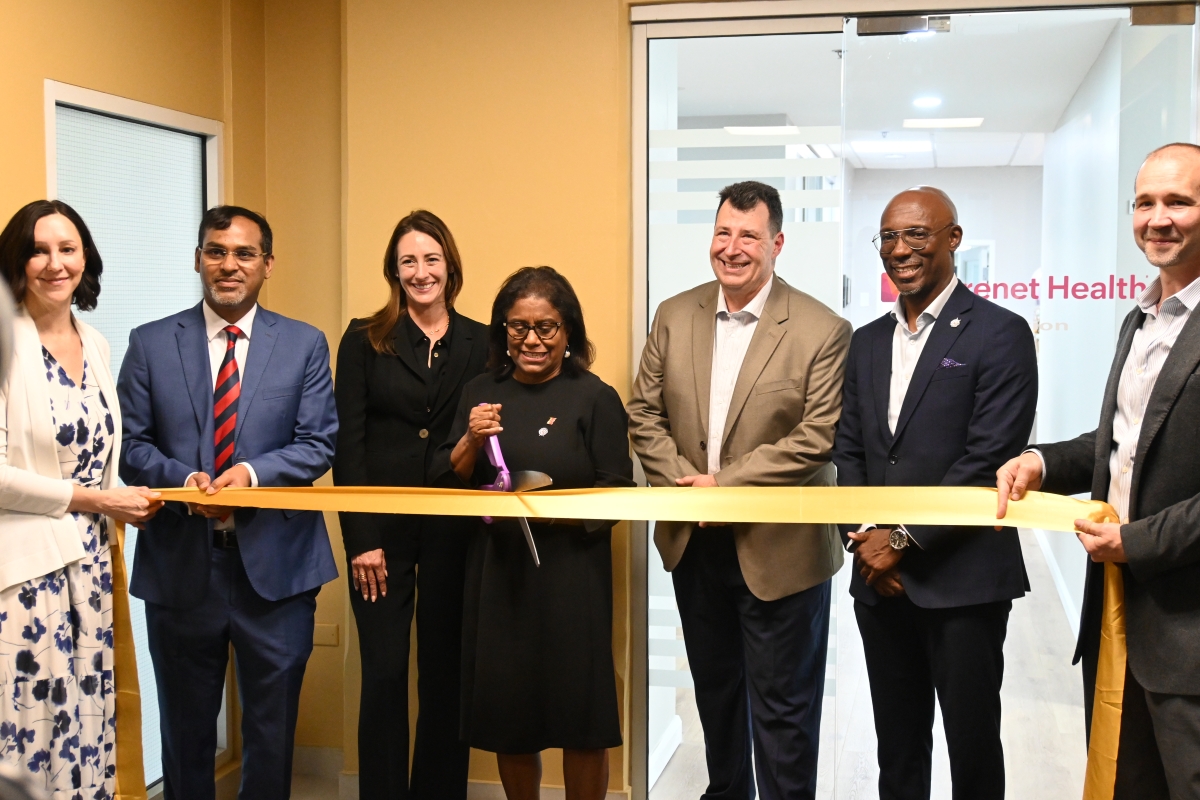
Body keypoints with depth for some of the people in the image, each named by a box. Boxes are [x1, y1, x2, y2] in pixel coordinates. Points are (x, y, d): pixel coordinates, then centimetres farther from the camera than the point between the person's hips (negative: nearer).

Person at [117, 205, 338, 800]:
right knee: (185, 726, 14)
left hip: (275, 564, 0)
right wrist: (183, 481, -17)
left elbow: (318, 444, -2)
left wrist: (253, 473, -19)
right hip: (180, 562, 1)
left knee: (272, 728, 9)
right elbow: (130, 444, 2)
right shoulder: (150, 344, 5)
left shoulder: (304, 344, 4)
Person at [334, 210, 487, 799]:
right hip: (384, 530, -1)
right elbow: (347, 444, -2)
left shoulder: (480, 343, 6)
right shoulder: (365, 340, 2)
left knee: (445, 674, 9)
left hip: (454, 529, 1)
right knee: (384, 675, 3)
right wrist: (361, 538, -8)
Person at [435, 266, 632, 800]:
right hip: (496, 571, 4)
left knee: (579, 719, 3)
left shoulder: (595, 398, -5)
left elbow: (617, 494, -7)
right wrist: (471, 440, -10)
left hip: (570, 572, -3)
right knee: (506, 715, 11)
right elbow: (449, 484, 9)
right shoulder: (481, 394, 8)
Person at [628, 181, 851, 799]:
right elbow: (645, 413, 3)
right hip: (694, 543, 5)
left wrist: (723, 485, -19)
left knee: (782, 707, 6)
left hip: (778, 548, -5)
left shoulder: (822, 331, -12)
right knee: (715, 689, 22)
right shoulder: (674, 317, 2)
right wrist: (680, 483, -12)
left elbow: (816, 439, -18)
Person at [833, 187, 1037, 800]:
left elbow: (990, 458, -14)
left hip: (962, 579, -5)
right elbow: (848, 450, 11)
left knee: (973, 745, 6)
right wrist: (864, 538, -5)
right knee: (897, 744, 15)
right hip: (878, 575, 5)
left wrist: (904, 539, -14)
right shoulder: (866, 341, 13)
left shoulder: (1000, 333, -7)